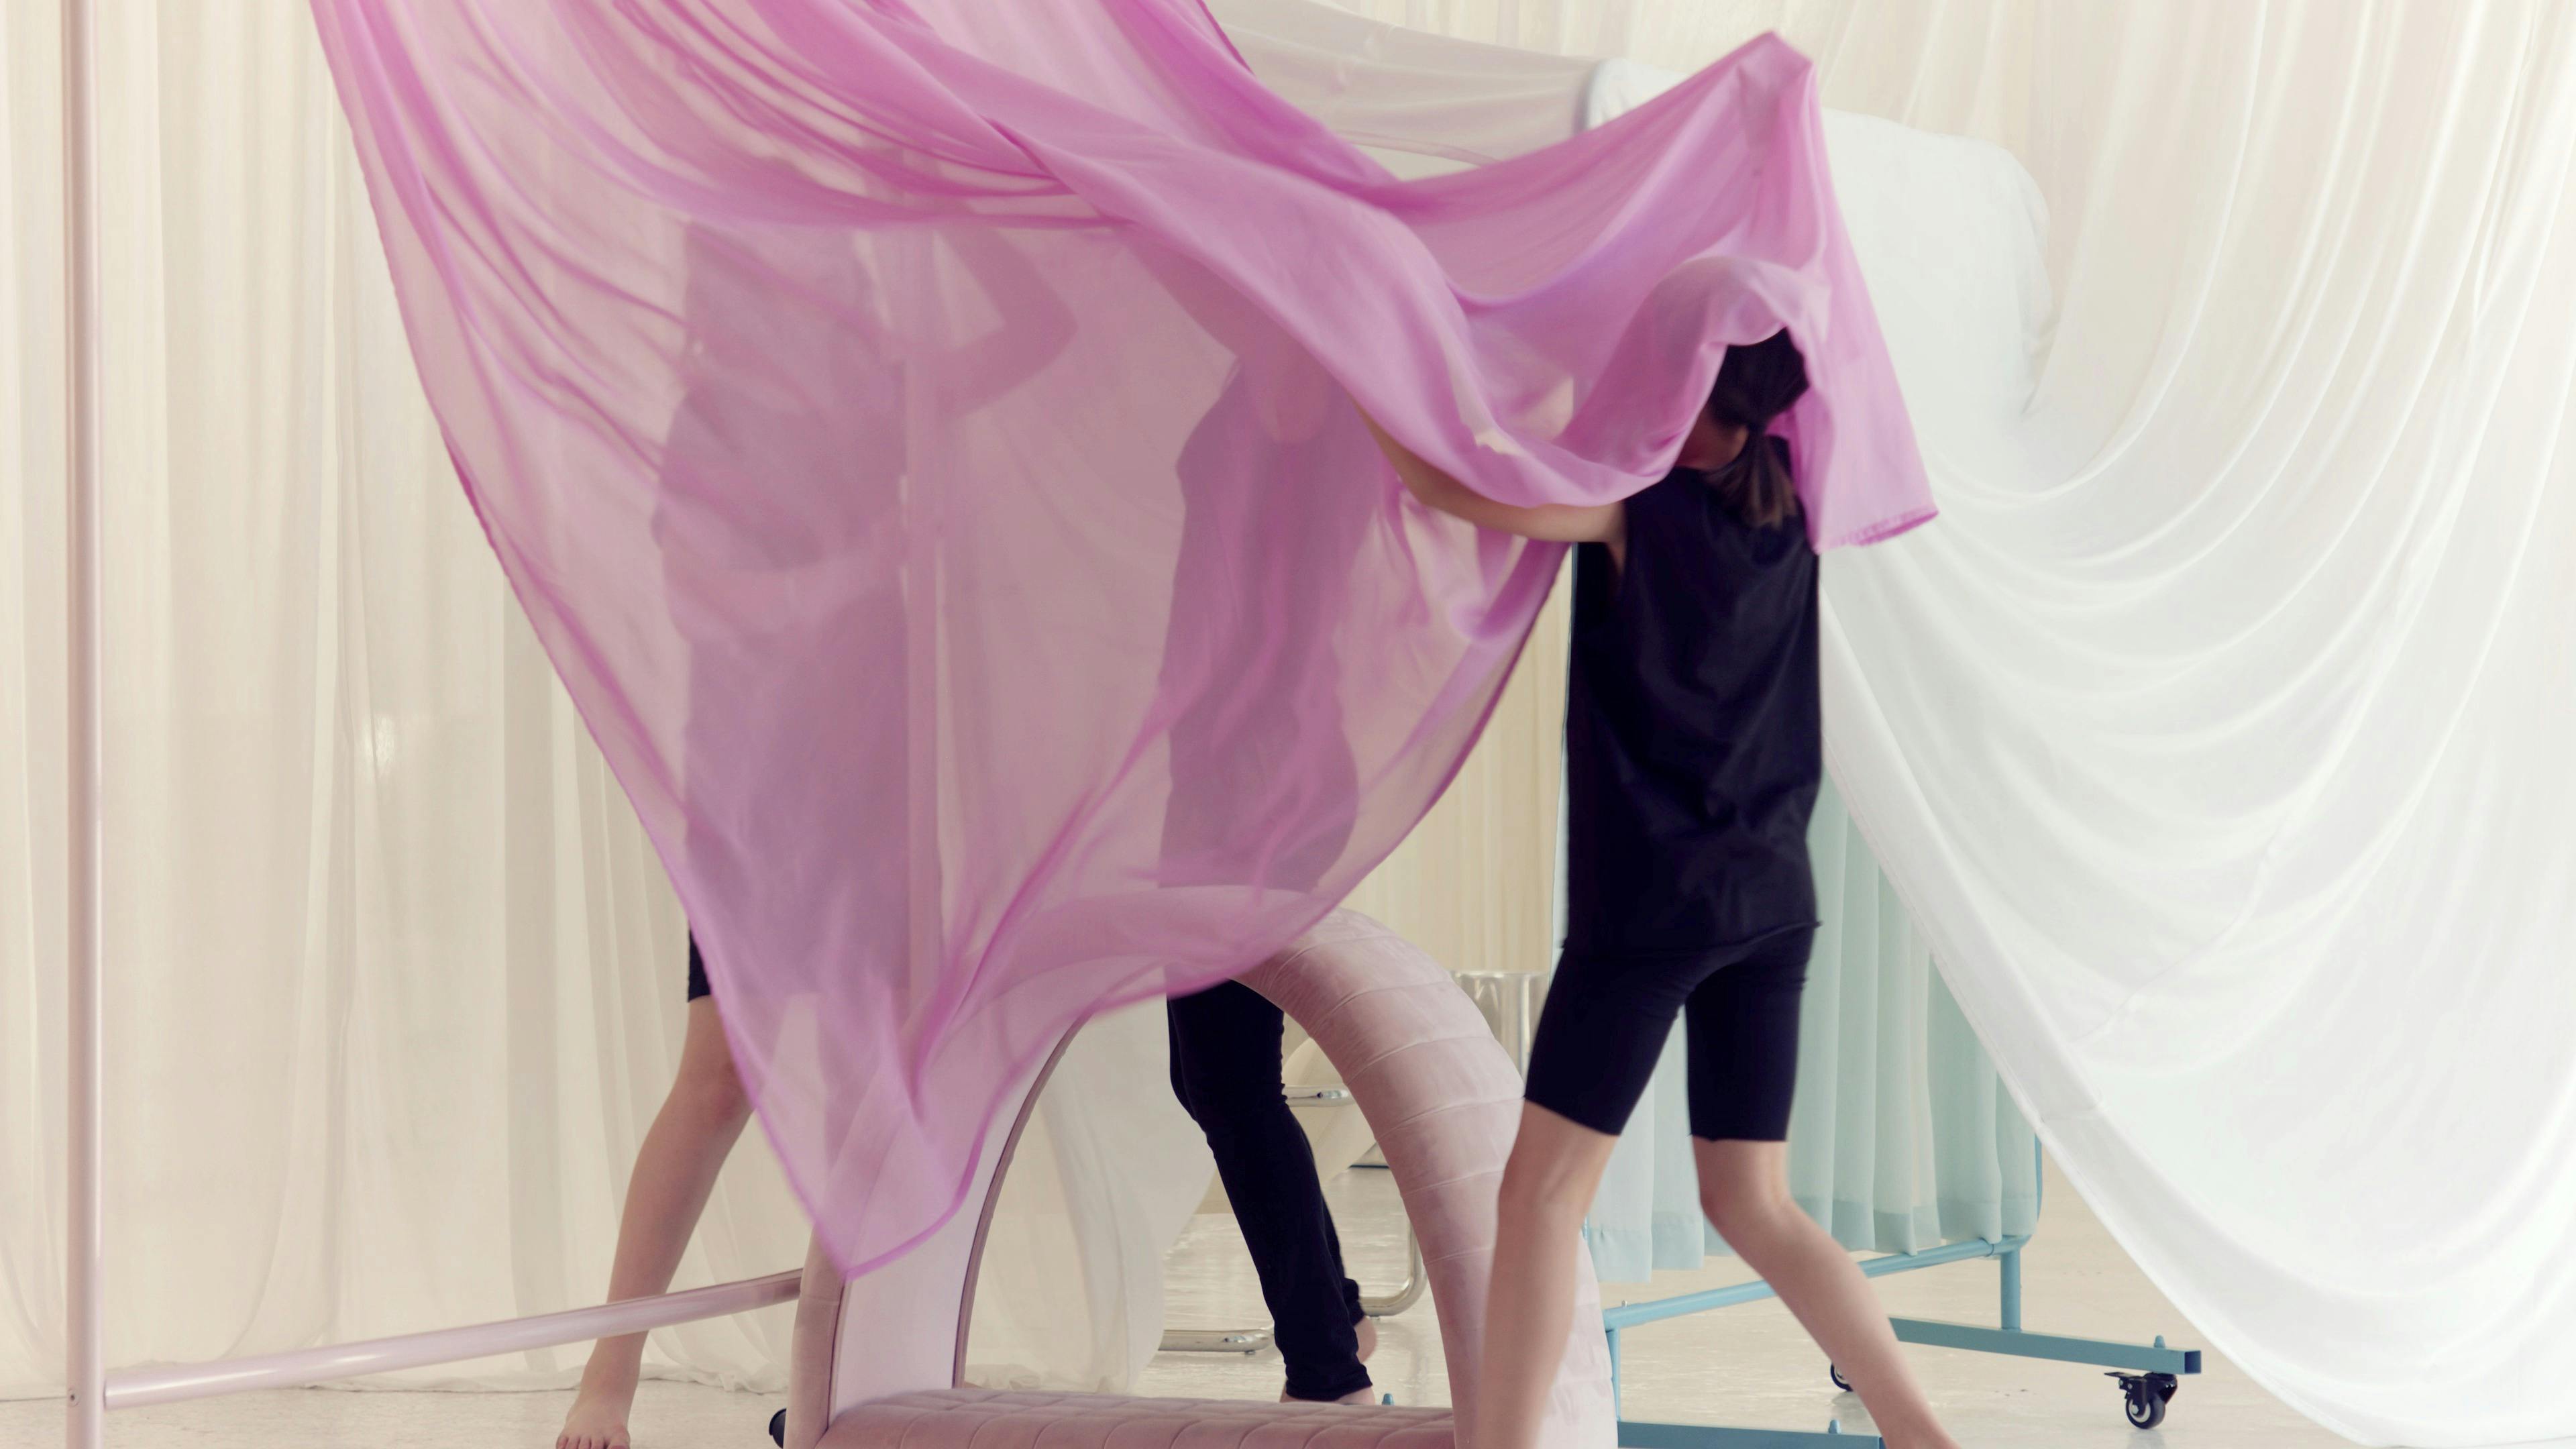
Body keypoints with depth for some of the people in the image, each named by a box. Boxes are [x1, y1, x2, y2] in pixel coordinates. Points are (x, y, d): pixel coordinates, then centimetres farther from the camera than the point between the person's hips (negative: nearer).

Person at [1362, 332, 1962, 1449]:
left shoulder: (1636, 505, -10)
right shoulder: (1784, 511, 8)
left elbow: (1446, 484, -15)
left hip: (1652, 895, -7)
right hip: (1772, 897, 7)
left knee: (1542, 1190, -3)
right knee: (1751, 1204, 11)